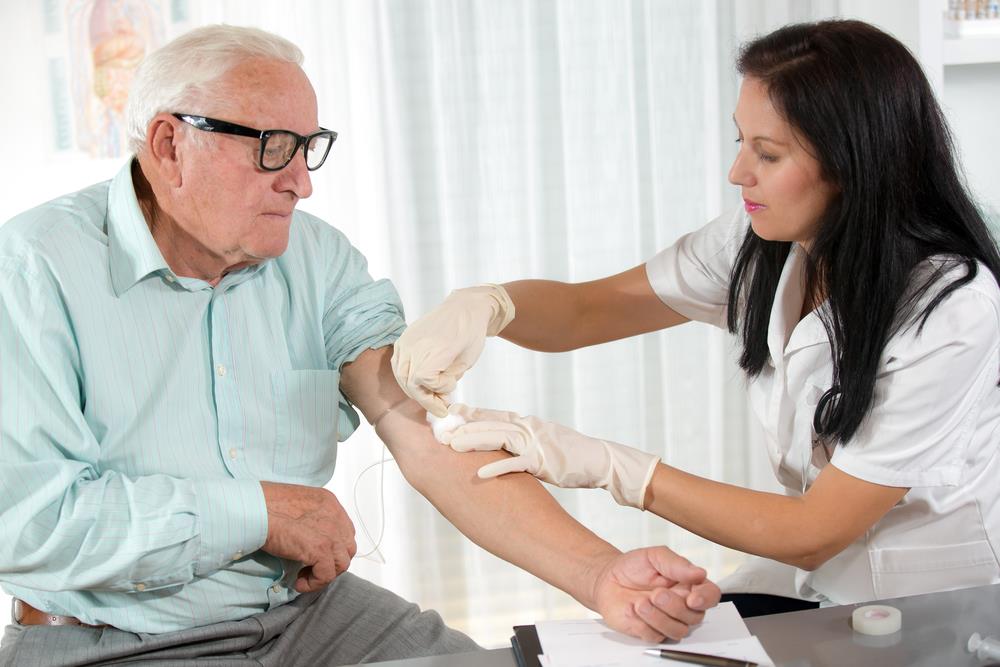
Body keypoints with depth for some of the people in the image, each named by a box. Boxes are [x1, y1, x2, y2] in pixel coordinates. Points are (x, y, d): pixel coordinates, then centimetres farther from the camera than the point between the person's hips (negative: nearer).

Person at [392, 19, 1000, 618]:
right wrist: (482, 305, -24)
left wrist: (603, 464, -27)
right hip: (814, 583, 5)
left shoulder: (949, 310, -26)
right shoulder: (760, 244, -9)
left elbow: (812, 534, -23)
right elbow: (584, 310, -2)